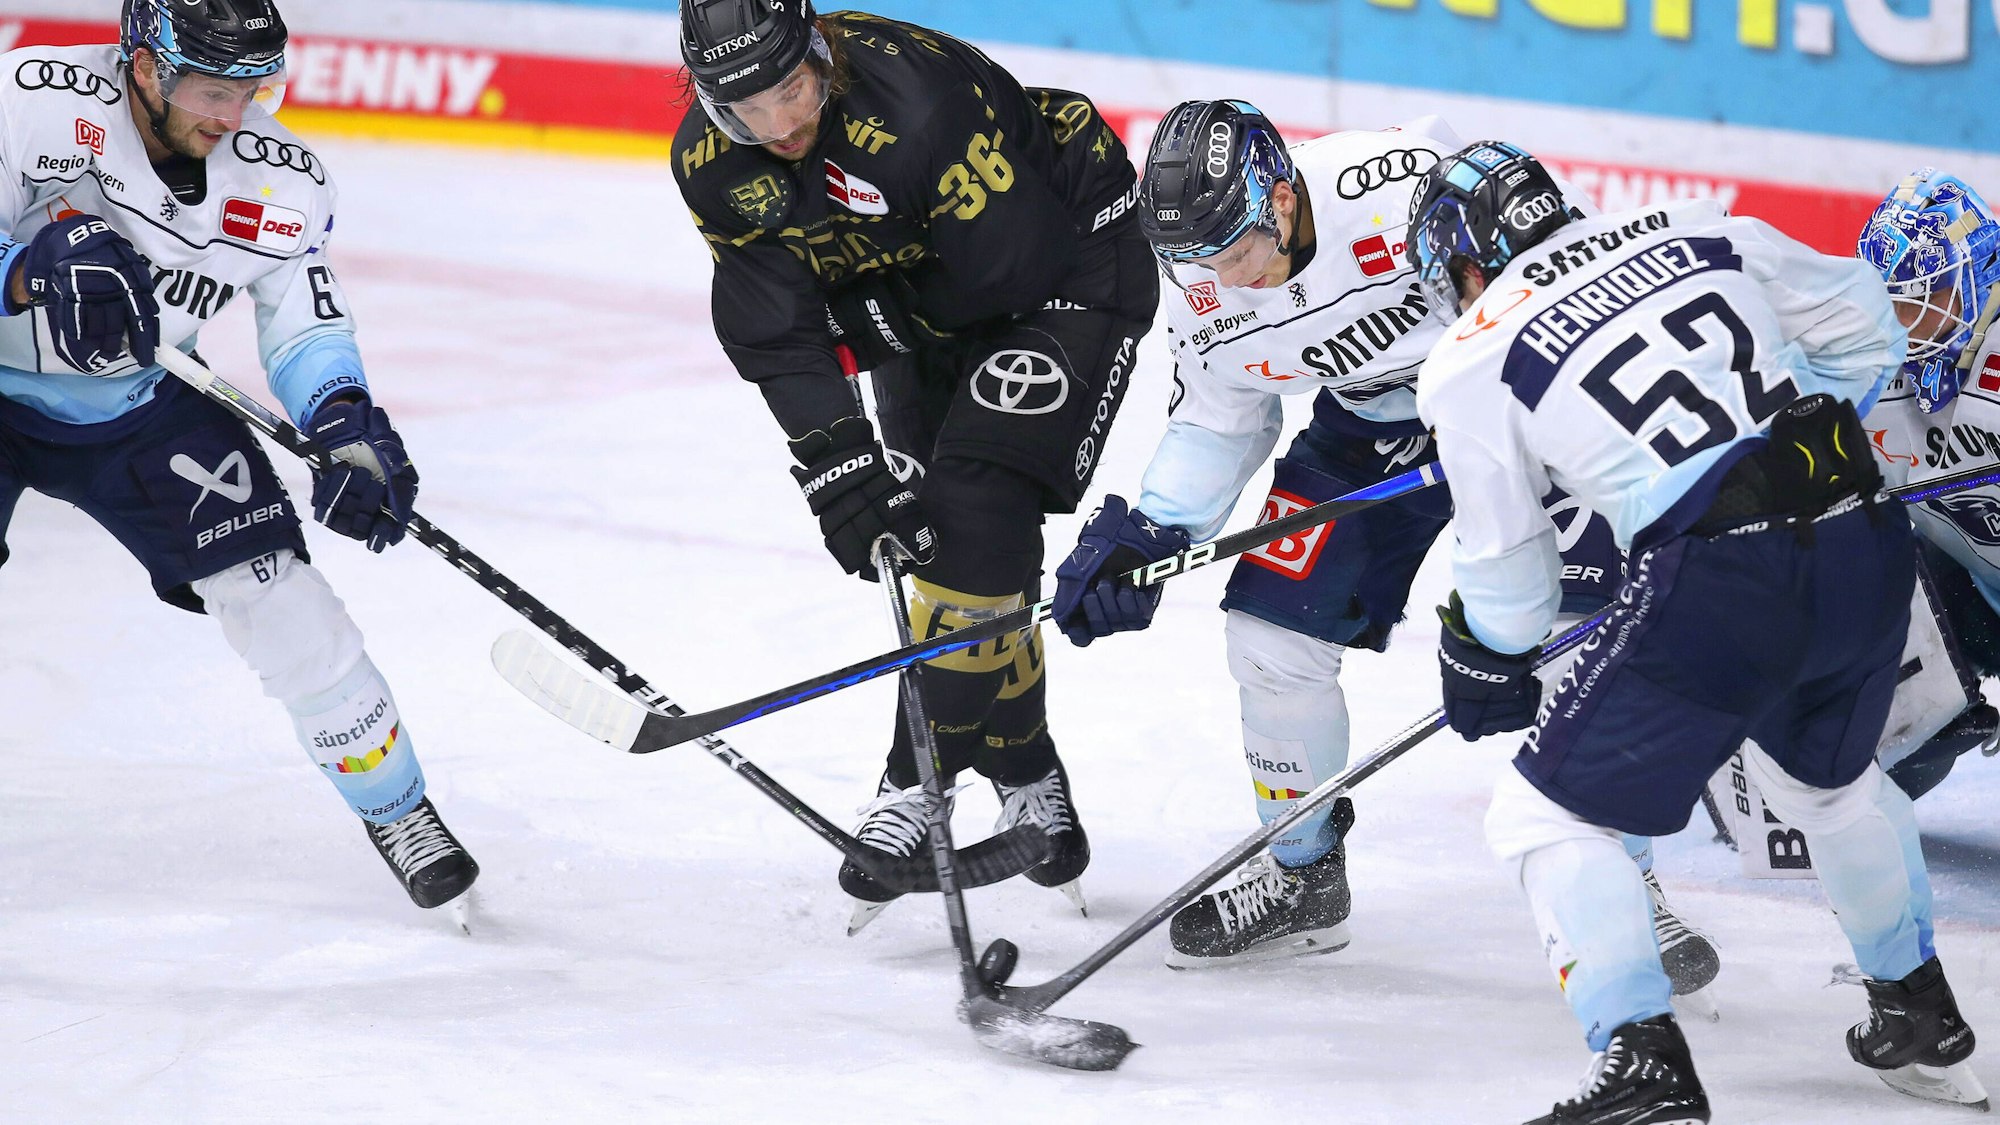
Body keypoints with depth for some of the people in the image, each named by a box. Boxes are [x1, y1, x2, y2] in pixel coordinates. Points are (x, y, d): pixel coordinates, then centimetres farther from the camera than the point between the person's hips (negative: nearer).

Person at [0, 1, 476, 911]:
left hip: (140, 408, 3)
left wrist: (348, 426, -23)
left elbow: (307, 330, -4)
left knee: (271, 589, -5)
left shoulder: (278, 181, -12)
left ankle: (395, 809, 14)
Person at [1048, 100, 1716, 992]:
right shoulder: (1204, 286, -13)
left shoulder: (1406, 188, -35)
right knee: (1270, 626, 0)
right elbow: (1217, 426, 3)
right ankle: (1302, 877, 20)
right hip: (1373, 425, 6)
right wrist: (1140, 538, -9)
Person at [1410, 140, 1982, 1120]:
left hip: (1718, 588, -6)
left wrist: (1486, 667, 33)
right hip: (1867, 549, 6)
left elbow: (1505, 564, 14)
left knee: (1546, 812, 8)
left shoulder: (1471, 367, 5)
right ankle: (1920, 1020, 44)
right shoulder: (1696, 231, 14)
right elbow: (1862, 327, 21)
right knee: (1827, 773, 34)